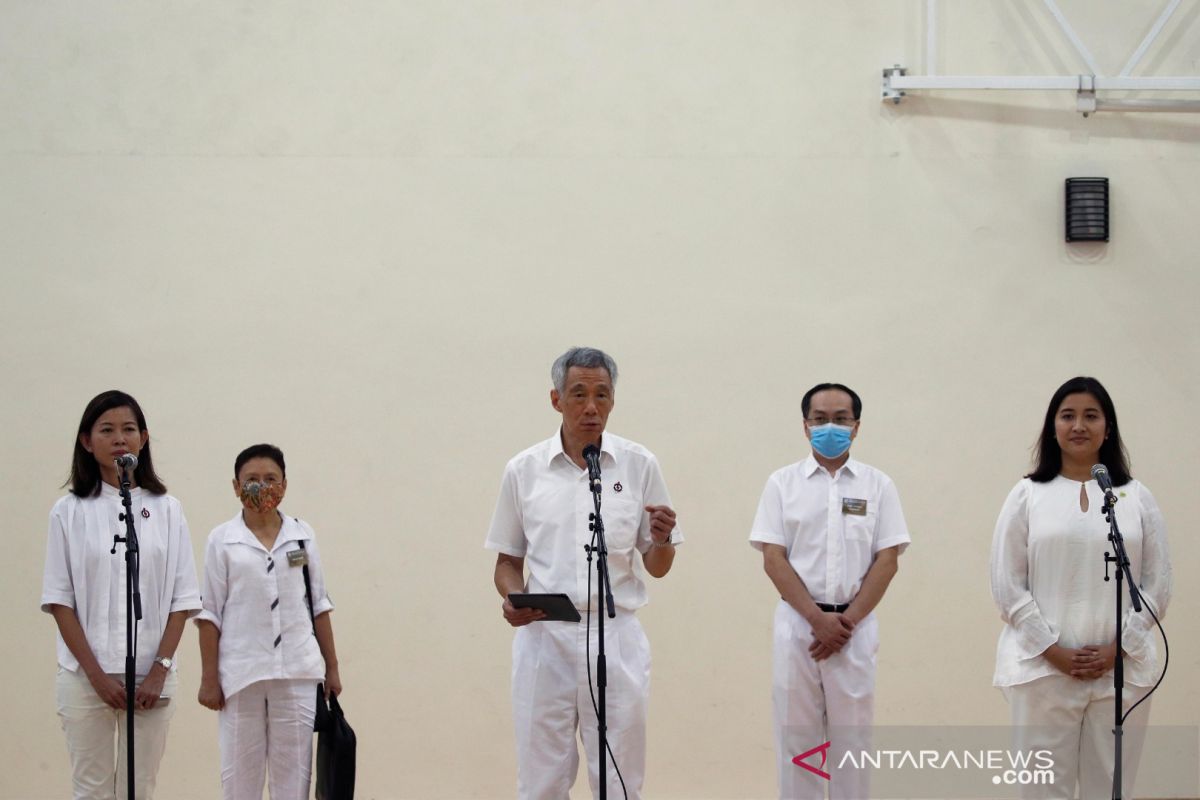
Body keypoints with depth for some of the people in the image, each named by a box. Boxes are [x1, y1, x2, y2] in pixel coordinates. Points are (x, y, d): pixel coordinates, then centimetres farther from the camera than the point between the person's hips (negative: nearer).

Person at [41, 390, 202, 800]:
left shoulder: (166, 510, 5)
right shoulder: (70, 511, 2)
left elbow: (182, 600, 4)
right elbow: (59, 599, -1)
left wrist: (159, 671, -7)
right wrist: (96, 674, -9)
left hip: (151, 678, 1)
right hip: (86, 677, -1)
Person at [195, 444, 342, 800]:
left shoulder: (302, 536, 6)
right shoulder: (222, 540, -1)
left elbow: (319, 606, 10)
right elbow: (210, 613, -1)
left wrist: (332, 667, 8)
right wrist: (209, 678, -5)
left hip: (297, 672, 2)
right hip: (241, 673, -2)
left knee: (293, 769, 6)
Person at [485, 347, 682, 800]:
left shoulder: (638, 465, 5)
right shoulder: (524, 470, 6)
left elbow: (656, 568, 8)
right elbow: (508, 560, 12)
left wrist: (662, 541, -14)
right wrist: (512, 597, -9)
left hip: (616, 638, 0)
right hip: (543, 637, 0)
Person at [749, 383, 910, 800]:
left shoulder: (878, 485, 5)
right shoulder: (783, 483, 4)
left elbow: (887, 561, 0)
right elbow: (773, 559, -2)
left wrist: (847, 621, -10)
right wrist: (817, 618, -12)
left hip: (856, 625, 0)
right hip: (797, 623, 0)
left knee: (851, 738, 3)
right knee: (796, 738, 2)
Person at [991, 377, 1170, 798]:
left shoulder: (1137, 498, 8)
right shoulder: (1027, 495, 3)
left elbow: (1157, 585, 6)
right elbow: (1008, 585, 0)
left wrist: (1116, 649, -6)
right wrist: (1052, 650, -8)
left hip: (1121, 669, 1)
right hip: (1043, 669, -1)